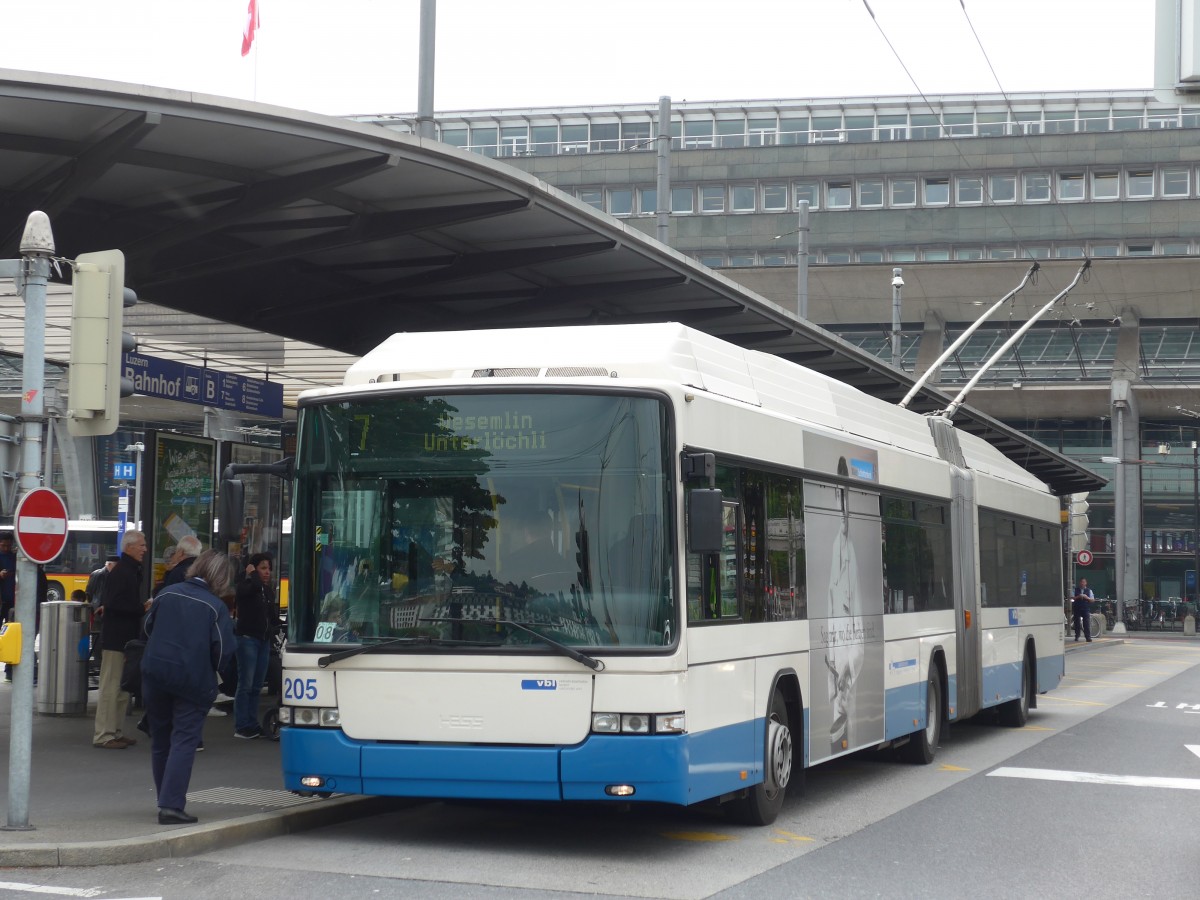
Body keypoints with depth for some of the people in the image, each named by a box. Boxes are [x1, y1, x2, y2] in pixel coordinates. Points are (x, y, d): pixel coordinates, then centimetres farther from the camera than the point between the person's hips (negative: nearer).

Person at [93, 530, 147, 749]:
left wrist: (142, 606, 8)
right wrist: (142, 608, -20)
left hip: (126, 638, 11)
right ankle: (103, 735, -5)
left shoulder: (132, 571, 17)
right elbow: (114, 603, -24)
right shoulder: (119, 572, -15)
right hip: (115, 638, -11)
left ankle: (115, 731, 21)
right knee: (110, 686, -7)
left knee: (123, 688, 14)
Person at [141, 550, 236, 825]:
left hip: (155, 675, 4)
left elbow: (147, 629, 13)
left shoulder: (166, 594, 3)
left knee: (160, 739, 17)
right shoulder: (216, 607, -9)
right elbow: (223, 650, -10)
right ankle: (171, 805, -12)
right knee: (184, 741, -2)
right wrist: (211, 669, 10)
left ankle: (166, 798, 26)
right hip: (192, 680, -4)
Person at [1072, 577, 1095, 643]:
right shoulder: (1076, 590, 8)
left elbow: (1092, 599, 5)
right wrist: (1078, 597, -15)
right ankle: (1076, 636, 15)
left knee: (1087, 623, -8)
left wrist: (1086, 597, -13)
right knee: (1077, 623, 4)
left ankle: (1088, 637, -8)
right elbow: (1072, 598, 1)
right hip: (1077, 608, 1)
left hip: (1086, 609, -1)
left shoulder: (1089, 590, 8)